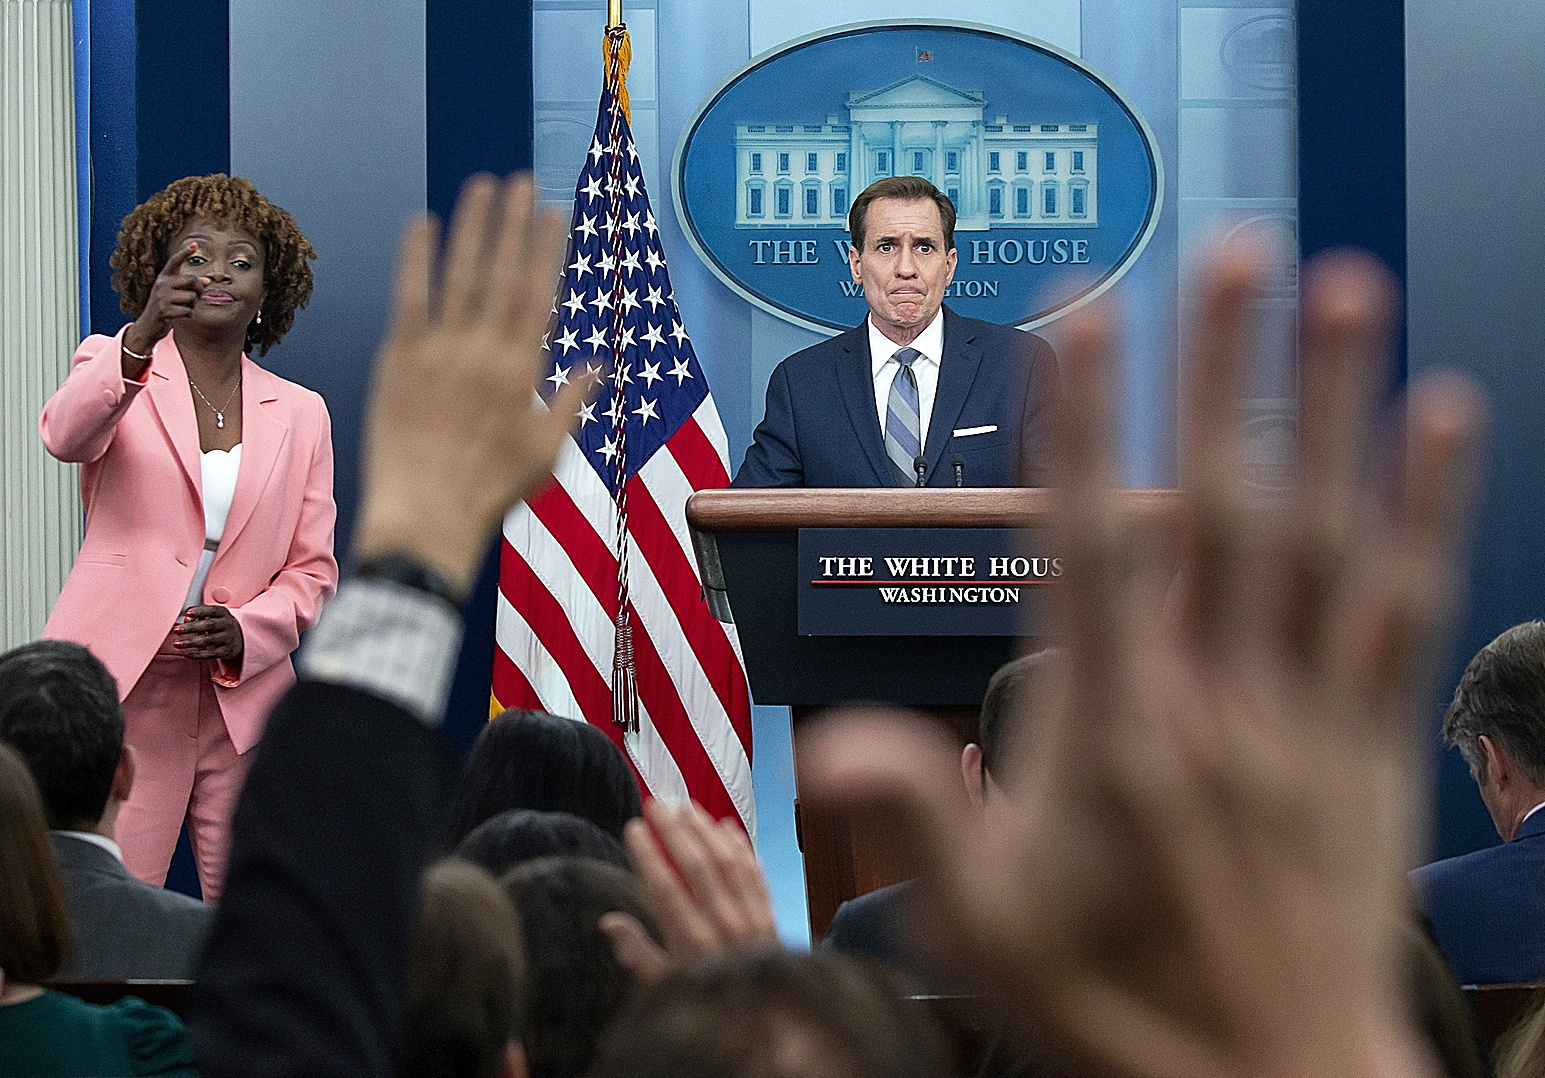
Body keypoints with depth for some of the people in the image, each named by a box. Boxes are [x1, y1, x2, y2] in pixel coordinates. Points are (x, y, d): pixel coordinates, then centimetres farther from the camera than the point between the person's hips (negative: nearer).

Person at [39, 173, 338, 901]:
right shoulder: (112, 364, 5)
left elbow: (312, 569, 13)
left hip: (241, 698, 3)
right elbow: (66, 435, -19)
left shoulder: (300, 415, 13)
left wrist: (245, 630, -8)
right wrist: (140, 340, -37)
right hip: (118, 694, -3)